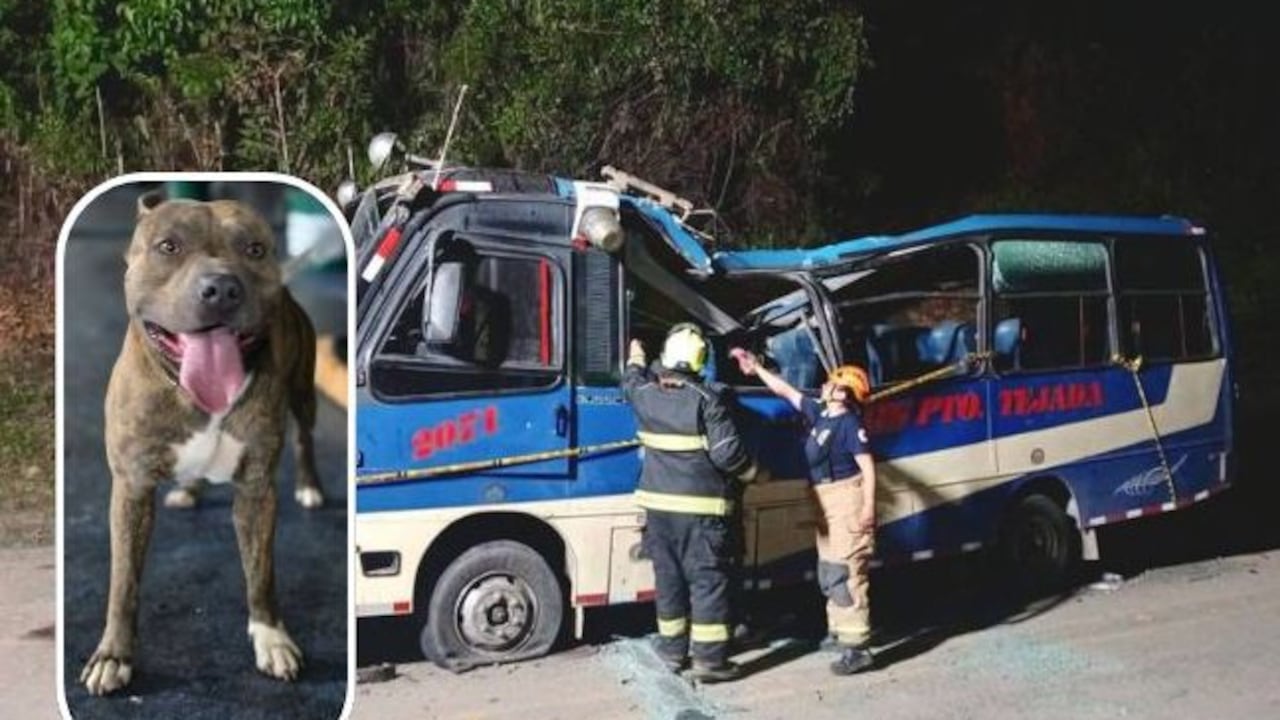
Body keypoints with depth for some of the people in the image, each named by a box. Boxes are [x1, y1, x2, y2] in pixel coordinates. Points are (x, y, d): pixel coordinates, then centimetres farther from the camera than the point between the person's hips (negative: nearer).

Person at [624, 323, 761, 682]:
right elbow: (727, 452, -18)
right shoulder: (707, 399, -15)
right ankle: (709, 659, 1)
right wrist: (751, 471, 2)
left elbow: (632, 383, 27)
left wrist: (635, 359, 47)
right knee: (708, 579, 0)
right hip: (701, 507, -5)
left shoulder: (645, 394, 1)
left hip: (658, 503, 5)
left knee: (668, 575, 15)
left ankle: (673, 649, 25)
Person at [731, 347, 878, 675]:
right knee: (829, 572, 17)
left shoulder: (850, 424, -16)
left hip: (847, 501, -10)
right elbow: (786, 391, 18)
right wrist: (756, 368, 18)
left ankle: (856, 647, -12)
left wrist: (868, 508, -23)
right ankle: (840, 630, 29)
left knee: (845, 573, -13)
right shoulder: (819, 414, 9)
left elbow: (868, 467, -18)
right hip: (828, 503, 10)